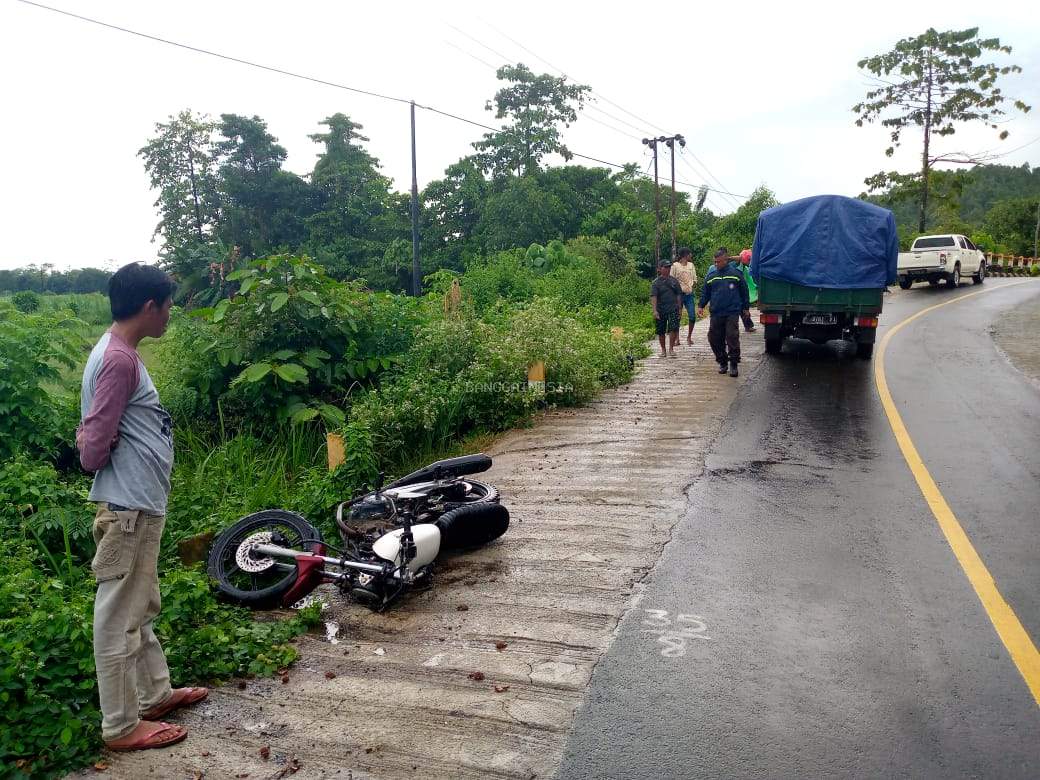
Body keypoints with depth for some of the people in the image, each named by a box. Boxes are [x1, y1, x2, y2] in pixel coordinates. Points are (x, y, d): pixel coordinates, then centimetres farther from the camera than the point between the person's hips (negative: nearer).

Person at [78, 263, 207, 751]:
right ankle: (121, 725, 16)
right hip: (128, 508, -10)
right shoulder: (119, 359, -20)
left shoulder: (119, 352, 11)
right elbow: (94, 448, -20)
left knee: (140, 609, 20)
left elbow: (95, 430, 18)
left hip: (140, 504, 10)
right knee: (119, 616, 3)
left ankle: (155, 694, 35)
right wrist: (92, 453, 0)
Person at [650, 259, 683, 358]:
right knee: (661, 331, 6)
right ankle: (663, 350, 21)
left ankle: (671, 349, -1)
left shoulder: (674, 281, 7)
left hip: (673, 309, 1)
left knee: (673, 328, -11)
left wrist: (679, 307, 8)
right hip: (660, 310, -1)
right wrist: (655, 310, -23)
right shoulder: (656, 283, -2)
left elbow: (679, 295, 13)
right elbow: (653, 297, -12)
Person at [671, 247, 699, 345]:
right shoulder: (675, 266, -4)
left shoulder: (691, 265, 11)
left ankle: (689, 337, 17)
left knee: (692, 316, 0)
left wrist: (694, 285, -4)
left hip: (689, 294, 4)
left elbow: (694, 279, 15)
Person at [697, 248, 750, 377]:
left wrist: (745, 308, 10)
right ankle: (722, 362, 19)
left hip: (732, 312, -3)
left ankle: (733, 364, 1)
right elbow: (705, 292, 18)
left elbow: (744, 291, 9)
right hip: (716, 313, 3)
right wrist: (701, 306, 6)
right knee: (714, 338, 3)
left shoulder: (735, 273, 3)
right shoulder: (711, 275, 10)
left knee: (732, 337, -9)